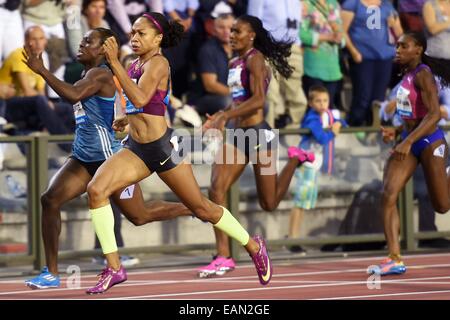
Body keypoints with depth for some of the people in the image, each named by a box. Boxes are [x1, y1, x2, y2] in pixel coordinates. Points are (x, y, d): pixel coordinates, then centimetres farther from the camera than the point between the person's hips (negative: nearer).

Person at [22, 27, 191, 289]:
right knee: (50, 200, -8)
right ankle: (52, 273, -6)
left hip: (107, 157, -9)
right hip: (84, 157, 9)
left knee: (139, 216, 3)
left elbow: (74, 94, -35)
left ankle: (196, 210, 26)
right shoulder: (89, 75, 13)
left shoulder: (100, 74, -16)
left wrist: (41, 70, -31)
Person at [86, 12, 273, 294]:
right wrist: (128, 118, 15)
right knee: (96, 189, -16)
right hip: (136, 149, 7)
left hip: (164, 148, -7)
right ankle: (114, 268, -12)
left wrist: (114, 63, -32)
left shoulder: (158, 63, -14)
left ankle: (254, 246, 31)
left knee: (201, 208, 7)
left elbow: (140, 98, -32)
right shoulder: (137, 64, 9)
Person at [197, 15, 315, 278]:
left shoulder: (255, 59, -11)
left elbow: (258, 100, -22)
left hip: (258, 134, -8)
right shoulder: (234, 63, 14)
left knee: (269, 203, 3)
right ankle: (223, 257, -12)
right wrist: (219, 116, 7)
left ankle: (295, 159, 27)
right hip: (238, 136, 8)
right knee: (216, 189, -12)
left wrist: (226, 116, -27)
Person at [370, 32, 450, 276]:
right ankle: (395, 259, -15)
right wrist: (396, 132, 8)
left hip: (429, 143, -8)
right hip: (409, 143, 8)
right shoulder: (408, 75, 12)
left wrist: (409, 141, -31)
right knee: (388, 194, -10)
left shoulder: (423, 74, -15)